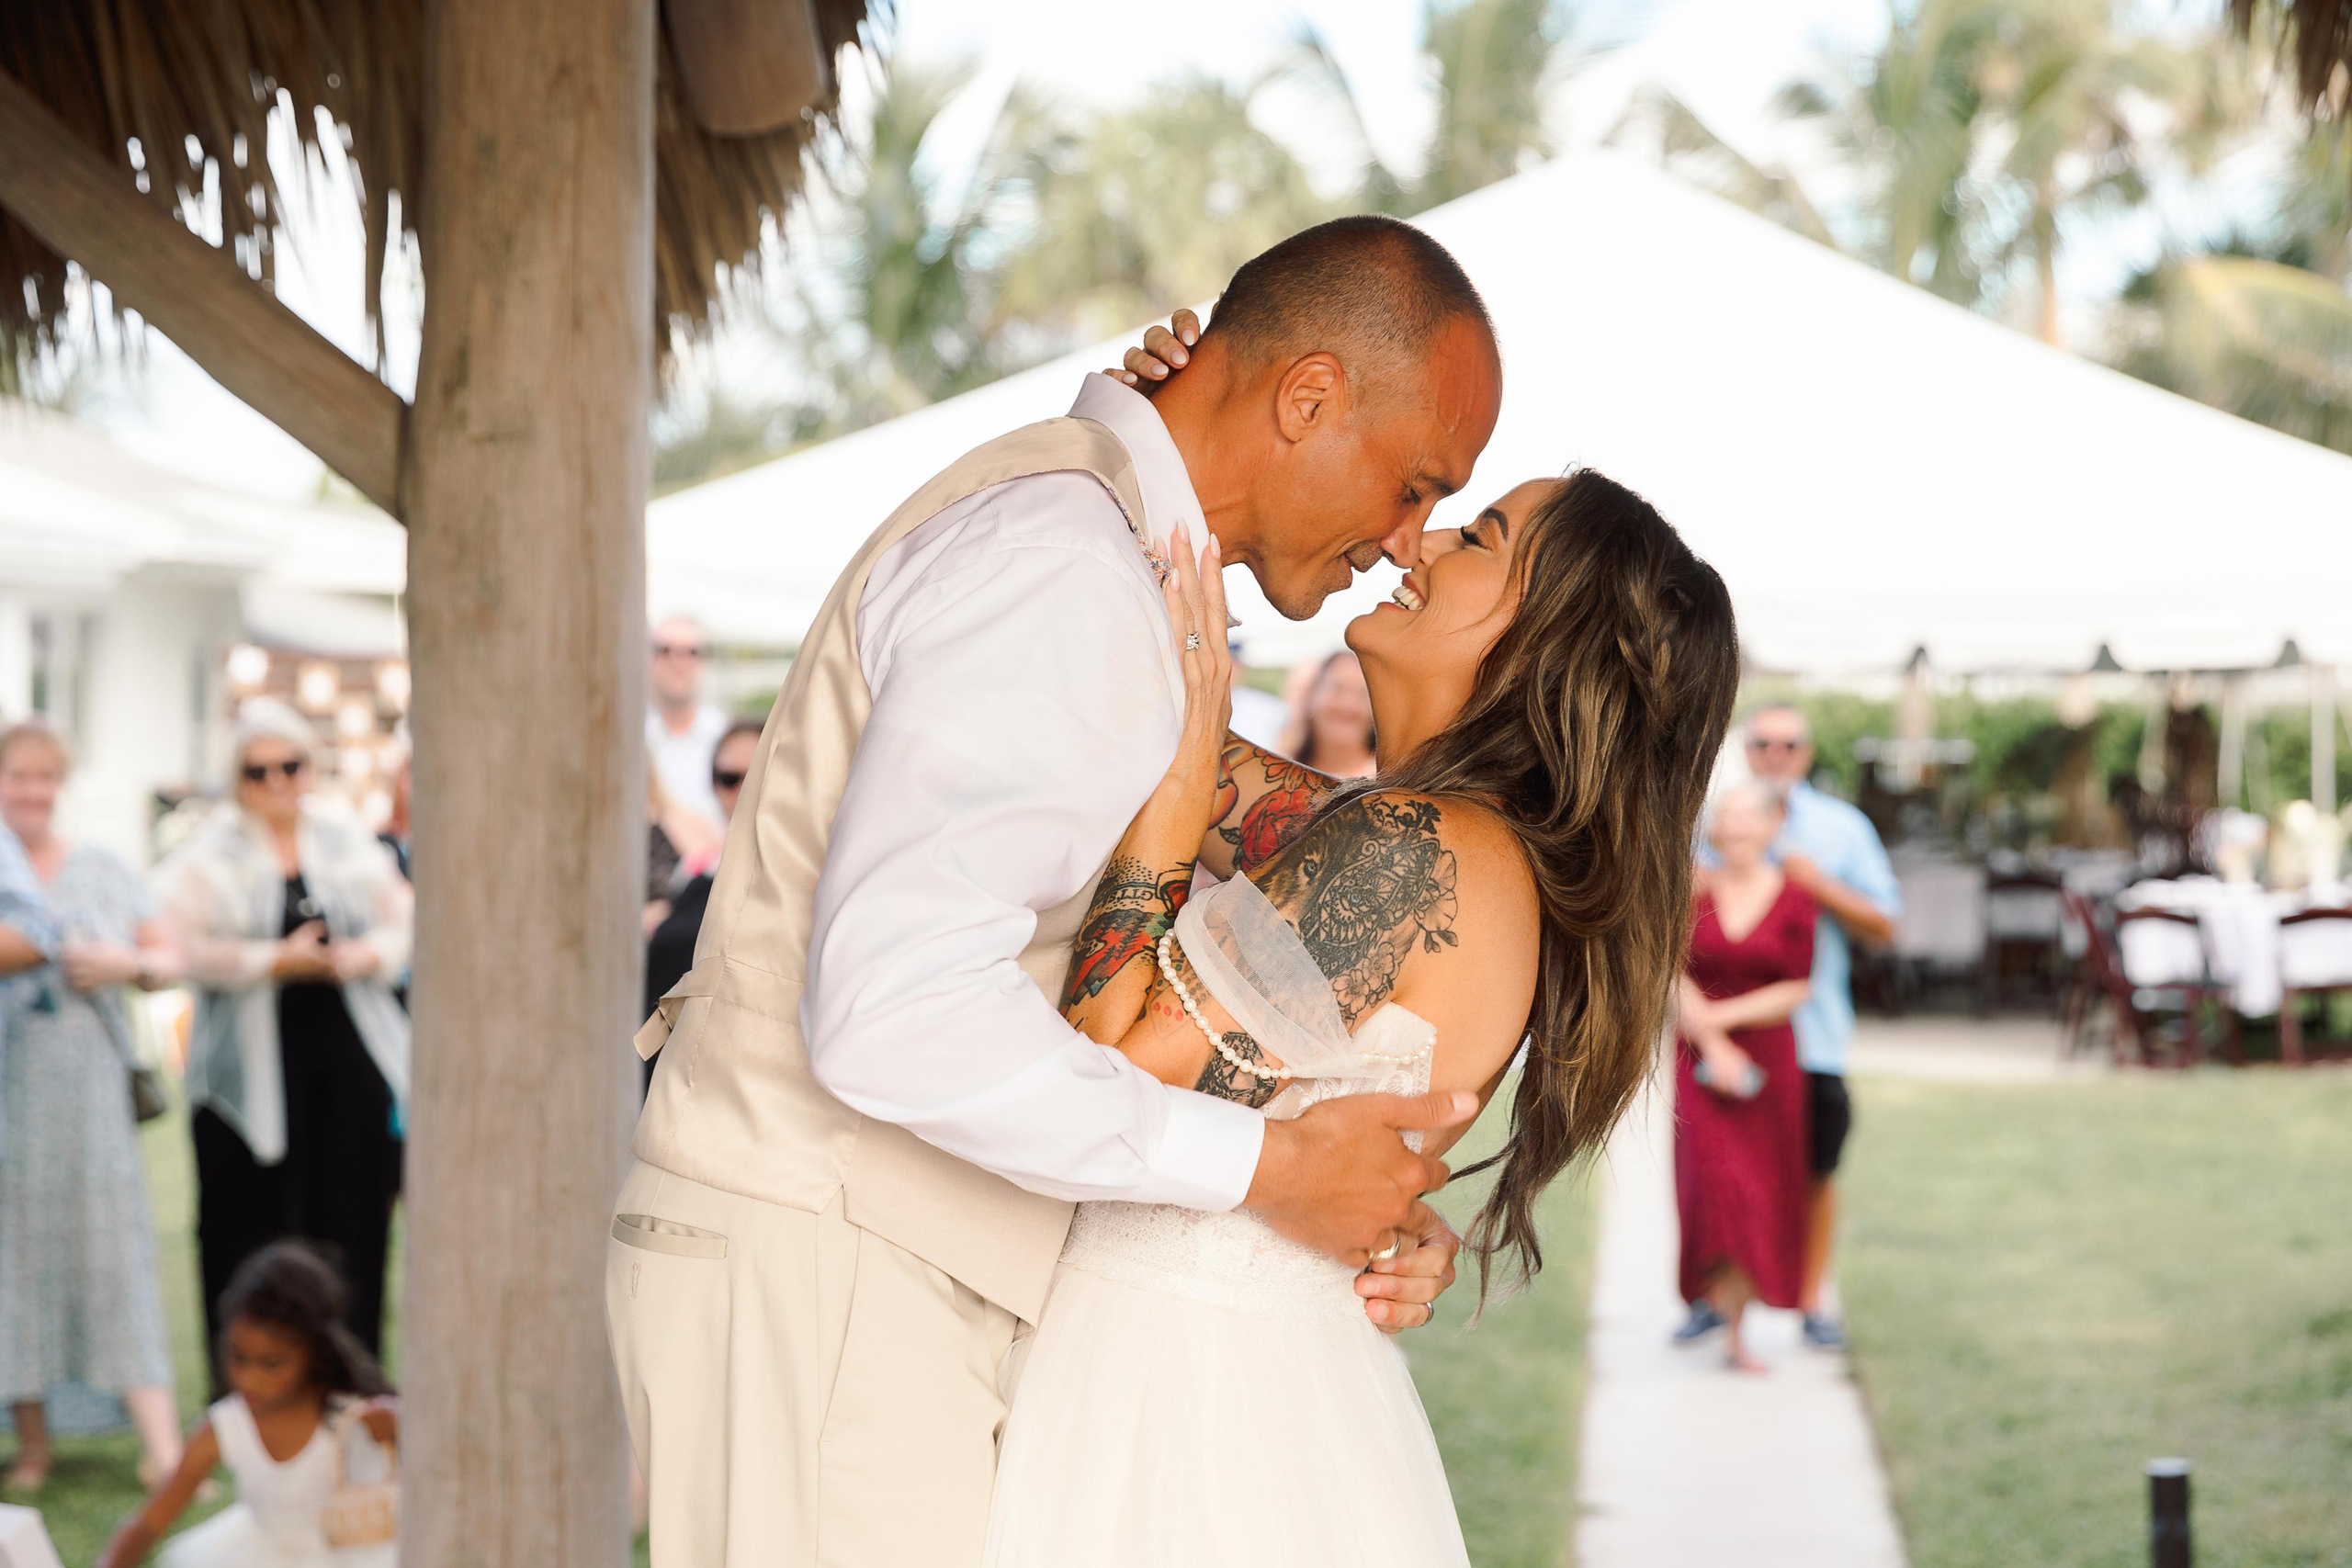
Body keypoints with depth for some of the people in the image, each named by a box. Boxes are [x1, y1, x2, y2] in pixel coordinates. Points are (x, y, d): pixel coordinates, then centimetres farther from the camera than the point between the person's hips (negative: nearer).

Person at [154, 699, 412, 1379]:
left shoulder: (347, 837, 12)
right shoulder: (209, 854, 2)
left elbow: (399, 925, 12)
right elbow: (183, 946, -8)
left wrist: (362, 955, -10)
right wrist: (277, 961, -16)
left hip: (349, 1058, 3)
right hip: (252, 1066, -3)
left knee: (350, 1221, 1)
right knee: (251, 1227, -2)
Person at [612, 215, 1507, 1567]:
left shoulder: (1110, 562, 18)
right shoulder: (1059, 565, -17)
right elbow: (892, 1006, -29)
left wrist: (1376, 1208, 4)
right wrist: (1262, 1169, -22)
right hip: (814, 1267, -10)